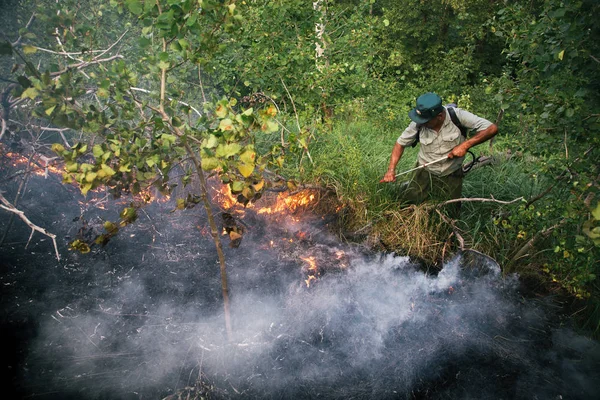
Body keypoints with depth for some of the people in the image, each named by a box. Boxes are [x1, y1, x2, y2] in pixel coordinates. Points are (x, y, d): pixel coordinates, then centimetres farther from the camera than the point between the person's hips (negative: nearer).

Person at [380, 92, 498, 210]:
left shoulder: (457, 115, -22)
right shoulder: (419, 123, -17)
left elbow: (492, 128, -19)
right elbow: (400, 143, -3)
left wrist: (465, 145, -27)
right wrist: (391, 169, -14)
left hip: (451, 176, -1)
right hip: (425, 173, 1)